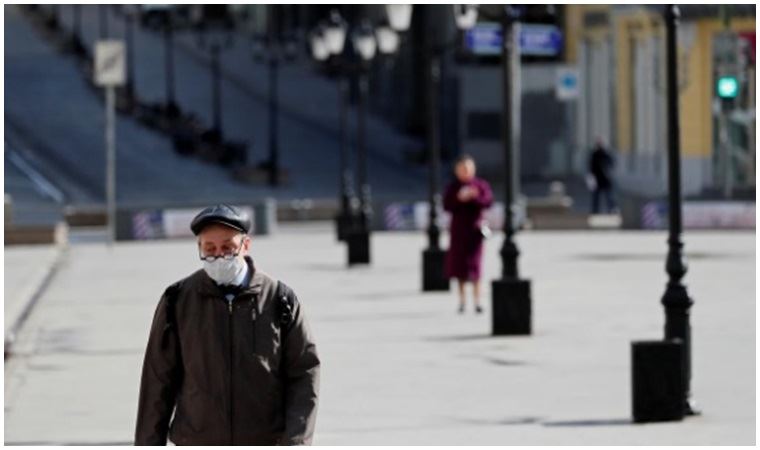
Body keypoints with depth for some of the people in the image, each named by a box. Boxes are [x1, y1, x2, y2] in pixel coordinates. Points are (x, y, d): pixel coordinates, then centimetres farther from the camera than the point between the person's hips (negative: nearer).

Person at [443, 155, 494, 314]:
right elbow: (447, 205, -1)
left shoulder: (481, 185, 4)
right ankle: (461, 300, 14)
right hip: (458, 229, 2)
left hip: (474, 228, -2)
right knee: (458, 265, 3)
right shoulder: (452, 187, 6)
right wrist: (459, 199, -18)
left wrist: (474, 197, -24)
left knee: (474, 264, -8)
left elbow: (488, 201, -8)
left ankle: (477, 301, -7)